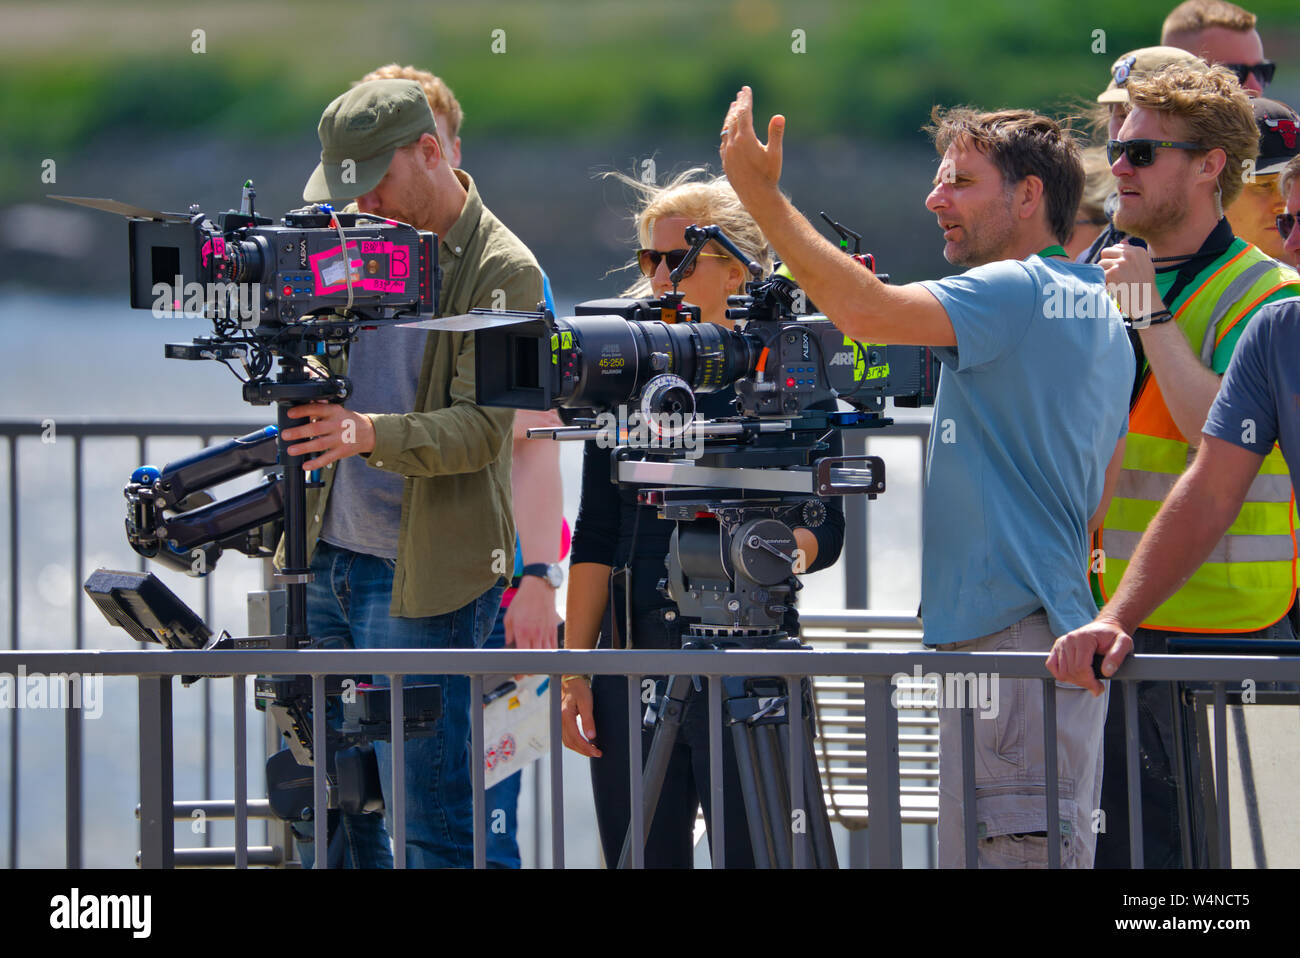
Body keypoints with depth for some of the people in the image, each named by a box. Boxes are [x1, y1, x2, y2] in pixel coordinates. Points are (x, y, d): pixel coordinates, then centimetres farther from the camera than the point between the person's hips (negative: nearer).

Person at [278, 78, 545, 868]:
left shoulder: (502, 271, -10)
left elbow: (482, 428, -17)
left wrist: (369, 433, -34)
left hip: (423, 578, -7)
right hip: (327, 555, 7)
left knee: (432, 813, -5)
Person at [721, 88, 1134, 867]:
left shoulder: (1018, 292, -11)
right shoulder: (1101, 314, 21)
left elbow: (867, 312, -25)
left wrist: (761, 193, -19)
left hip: (1012, 637, -11)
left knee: (1008, 856, -13)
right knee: (1054, 856, 11)